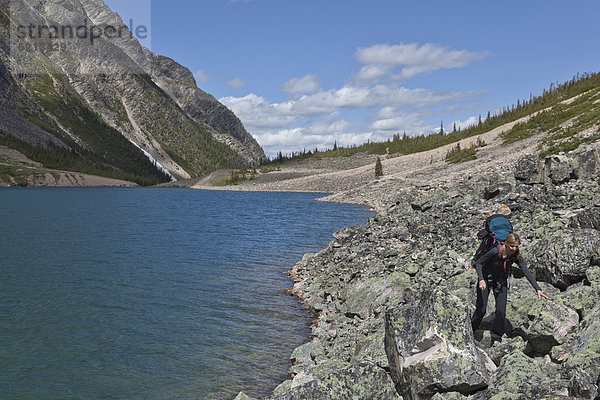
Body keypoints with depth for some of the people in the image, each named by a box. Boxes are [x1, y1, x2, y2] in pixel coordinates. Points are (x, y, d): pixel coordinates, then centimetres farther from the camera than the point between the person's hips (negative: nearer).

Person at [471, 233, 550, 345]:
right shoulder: (496, 251, -29)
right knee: (481, 309, -8)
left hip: (501, 281, 3)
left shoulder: (517, 256, -19)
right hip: (486, 278, -3)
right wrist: (481, 279, -36)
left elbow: (527, 272, -26)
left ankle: (496, 338, 11)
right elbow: (479, 263, -21)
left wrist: (538, 289, -37)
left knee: (501, 311, -8)